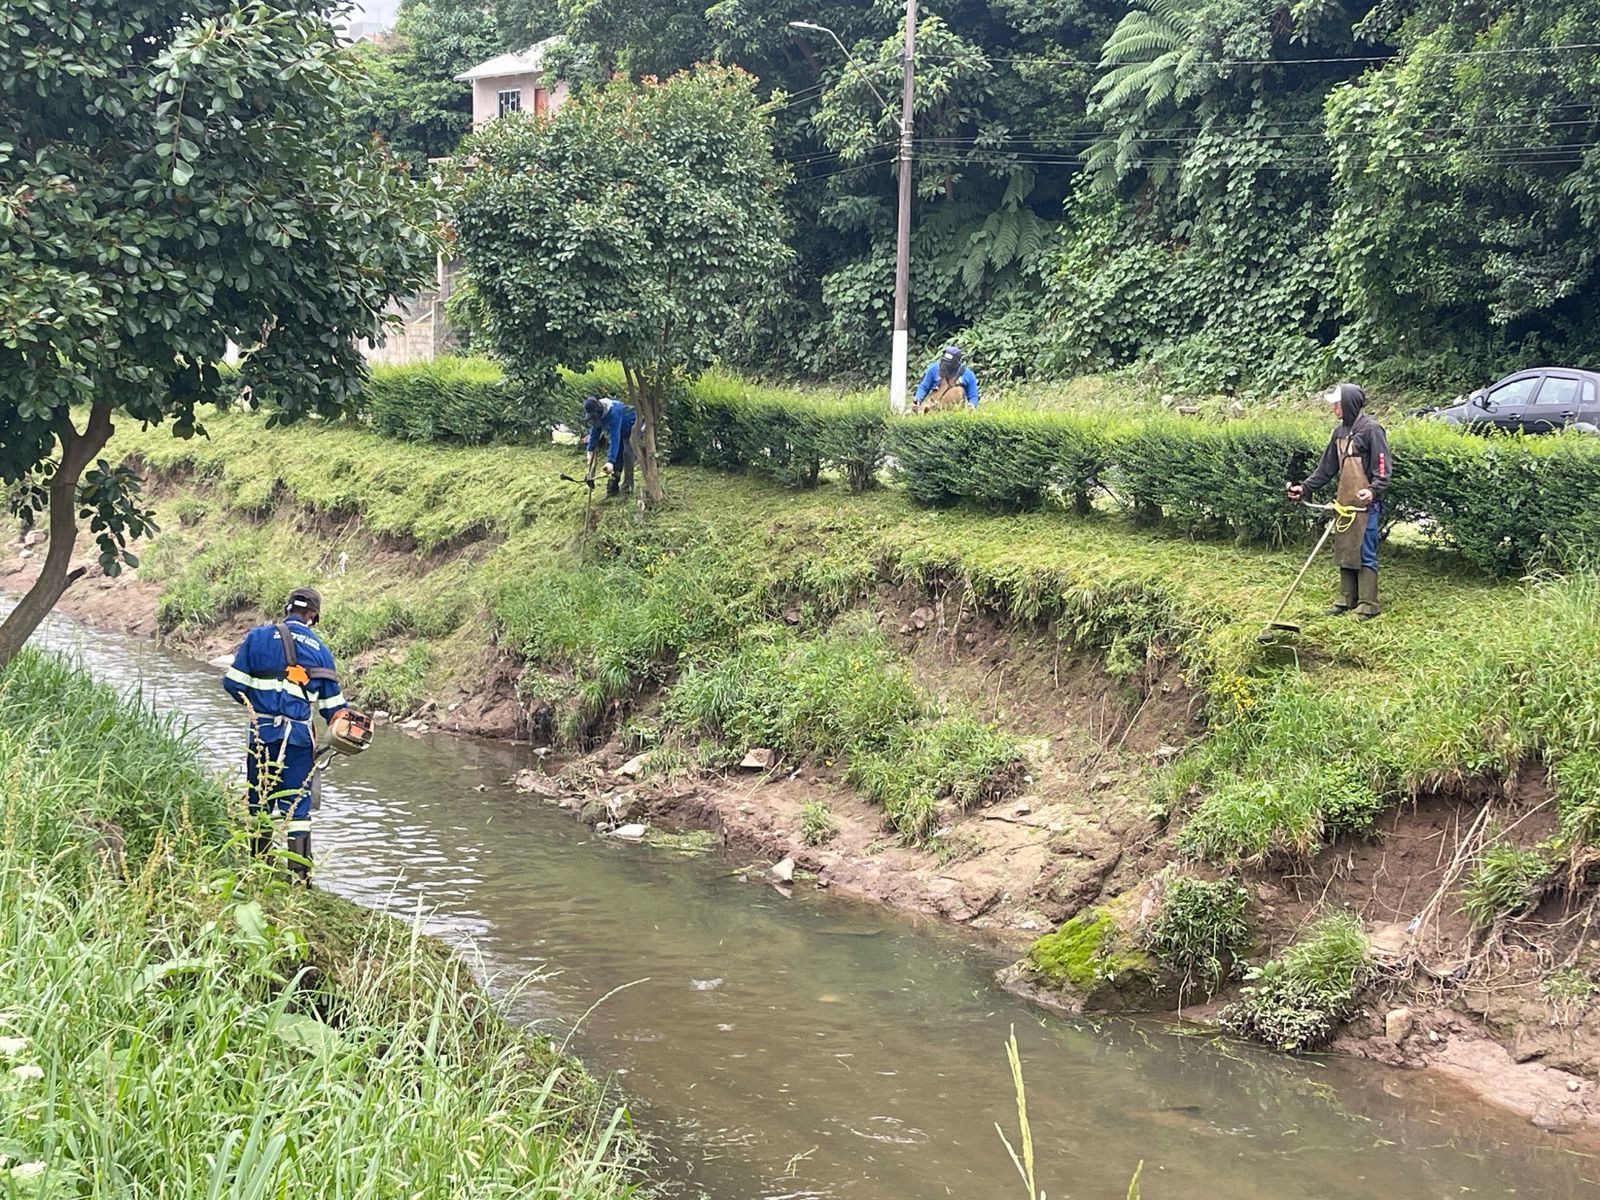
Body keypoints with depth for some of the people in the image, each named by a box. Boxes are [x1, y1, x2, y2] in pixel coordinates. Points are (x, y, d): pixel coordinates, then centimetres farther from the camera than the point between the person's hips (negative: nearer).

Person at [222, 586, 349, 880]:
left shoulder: (258, 637, 2)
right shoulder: (319, 648, 7)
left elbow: (233, 682, 1)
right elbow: (332, 702, 9)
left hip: (263, 732, 0)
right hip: (300, 734, 0)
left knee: (260, 801, 11)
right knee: (298, 804, 3)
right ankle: (300, 874, -2)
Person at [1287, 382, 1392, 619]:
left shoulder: (1371, 429, -10)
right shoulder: (1340, 431, 13)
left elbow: (1384, 467, -13)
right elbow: (1327, 467, 19)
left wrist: (1374, 490, -29)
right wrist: (1305, 488, 12)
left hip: (1365, 504, -8)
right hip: (1344, 503, 8)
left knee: (1365, 554, -5)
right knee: (1344, 552, 11)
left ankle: (1368, 605, 0)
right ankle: (1347, 599, 19)